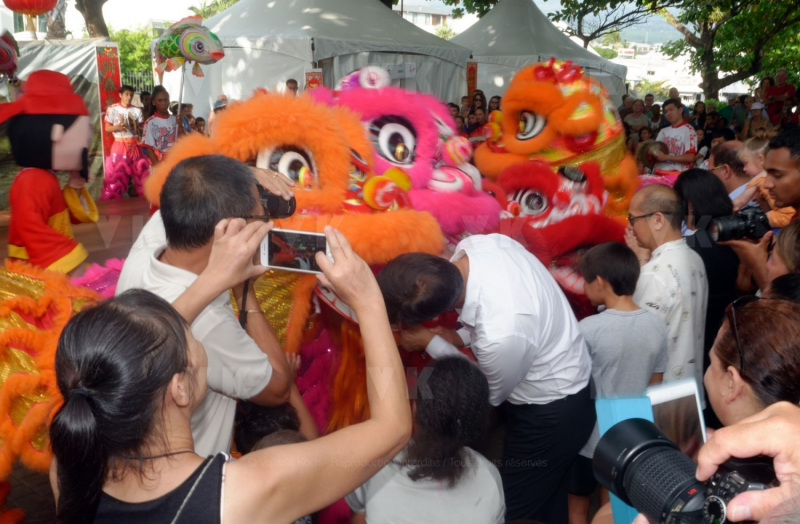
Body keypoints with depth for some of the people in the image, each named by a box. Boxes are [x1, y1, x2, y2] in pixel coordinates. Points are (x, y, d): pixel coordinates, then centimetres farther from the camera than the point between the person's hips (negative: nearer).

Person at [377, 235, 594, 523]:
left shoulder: (501, 335, -42)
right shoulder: (476, 243, -21)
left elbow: (490, 394, -18)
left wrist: (431, 343, -15)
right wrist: (461, 336, -7)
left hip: (550, 415, -7)